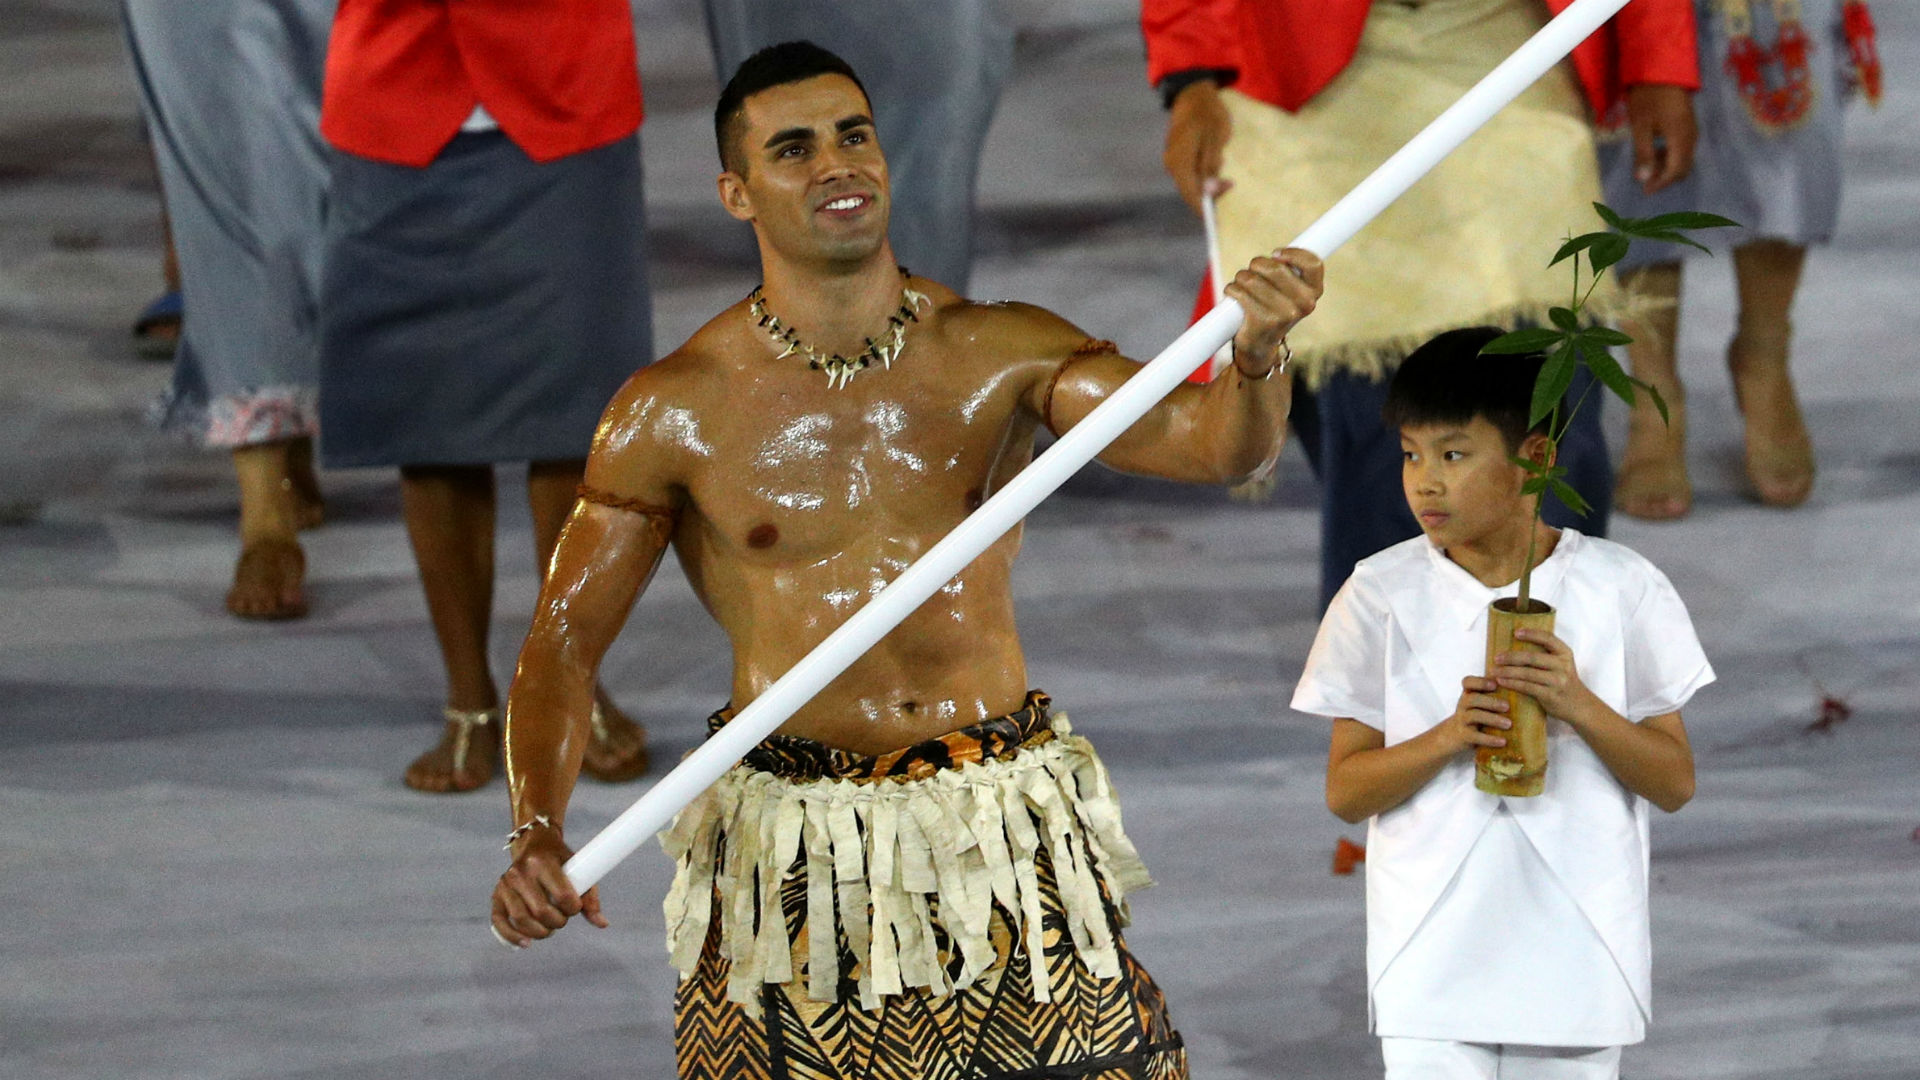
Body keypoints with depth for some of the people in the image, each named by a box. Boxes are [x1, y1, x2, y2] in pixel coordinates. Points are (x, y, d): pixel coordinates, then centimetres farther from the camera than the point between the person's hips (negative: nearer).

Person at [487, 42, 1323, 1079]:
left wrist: (1254, 356, -36)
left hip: (1010, 837, 1)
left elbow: (1207, 440, -12)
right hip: (792, 856, -1)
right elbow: (563, 641, -1)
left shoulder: (1002, 353, 1)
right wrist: (536, 835, -18)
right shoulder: (676, 411, -2)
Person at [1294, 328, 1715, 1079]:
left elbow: (1675, 783, 1)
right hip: (1431, 958, -1)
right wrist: (1449, 736, -18)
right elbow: (1344, 791, 0)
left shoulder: (1622, 589, -1)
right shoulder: (1382, 595, 0)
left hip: (1574, 960, 1)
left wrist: (1578, 706, -17)